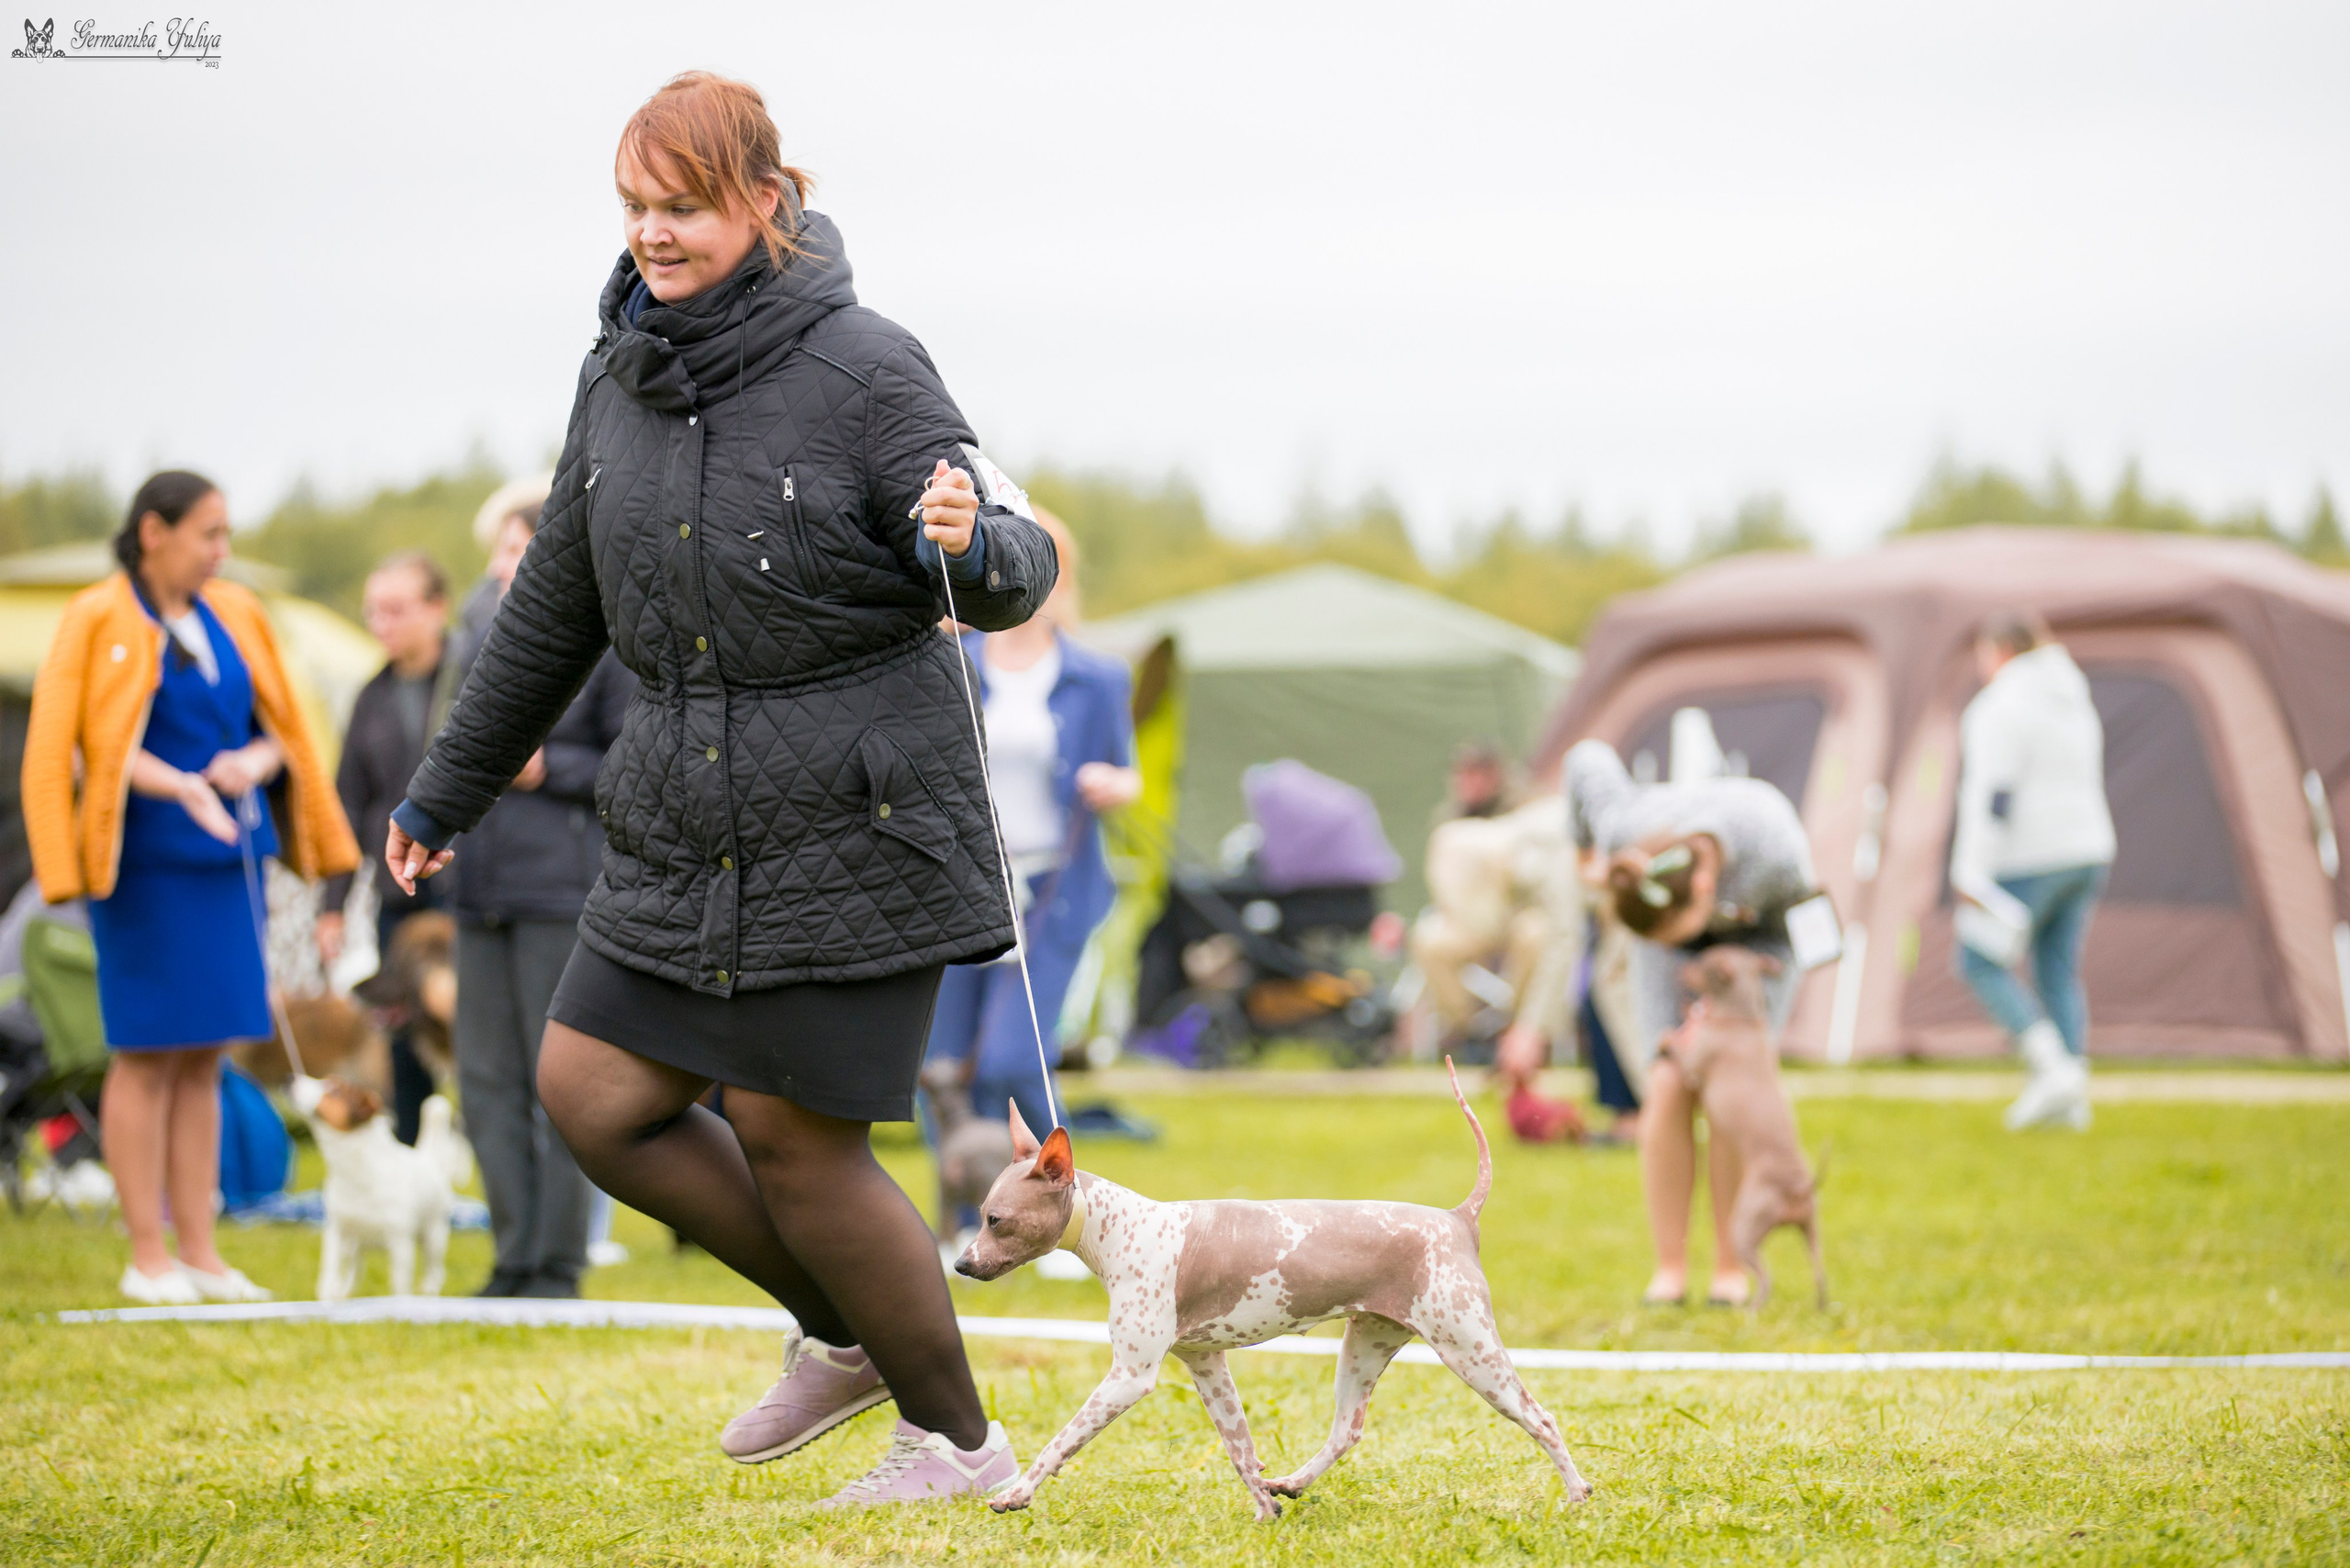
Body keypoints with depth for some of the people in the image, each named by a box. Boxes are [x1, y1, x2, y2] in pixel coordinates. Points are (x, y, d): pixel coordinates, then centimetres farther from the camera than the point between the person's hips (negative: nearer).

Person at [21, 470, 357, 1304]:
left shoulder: (235, 616, 12)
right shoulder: (98, 622, -6)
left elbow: (282, 731, 17)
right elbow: (85, 745, -11)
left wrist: (254, 763, -6)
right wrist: (182, 788, -23)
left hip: (227, 859, 6)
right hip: (146, 860, -6)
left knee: (204, 1057, 7)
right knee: (149, 1053, -3)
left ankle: (200, 1252, 10)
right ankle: (147, 1257, 2)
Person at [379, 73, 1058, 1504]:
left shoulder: (862, 368, -12)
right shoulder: (620, 377, 7)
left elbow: (1020, 568, -14)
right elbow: (558, 604, 19)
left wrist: (968, 543, -39)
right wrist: (449, 792, 26)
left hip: (852, 826, -7)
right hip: (686, 828, 7)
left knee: (795, 1137, -3)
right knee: (593, 1096, 3)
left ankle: (959, 1440, 17)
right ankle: (849, 1335, 22)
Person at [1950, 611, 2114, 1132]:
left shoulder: (2000, 707, -14)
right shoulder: (2073, 705, 14)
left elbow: (1990, 795, -22)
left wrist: (1972, 871, -22)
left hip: (2028, 859, -9)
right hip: (2084, 854, 9)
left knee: (1980, 963, 1)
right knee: (2059, 971, 11)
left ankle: (2052, 1069, -11)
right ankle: (2070, 1099, 6)